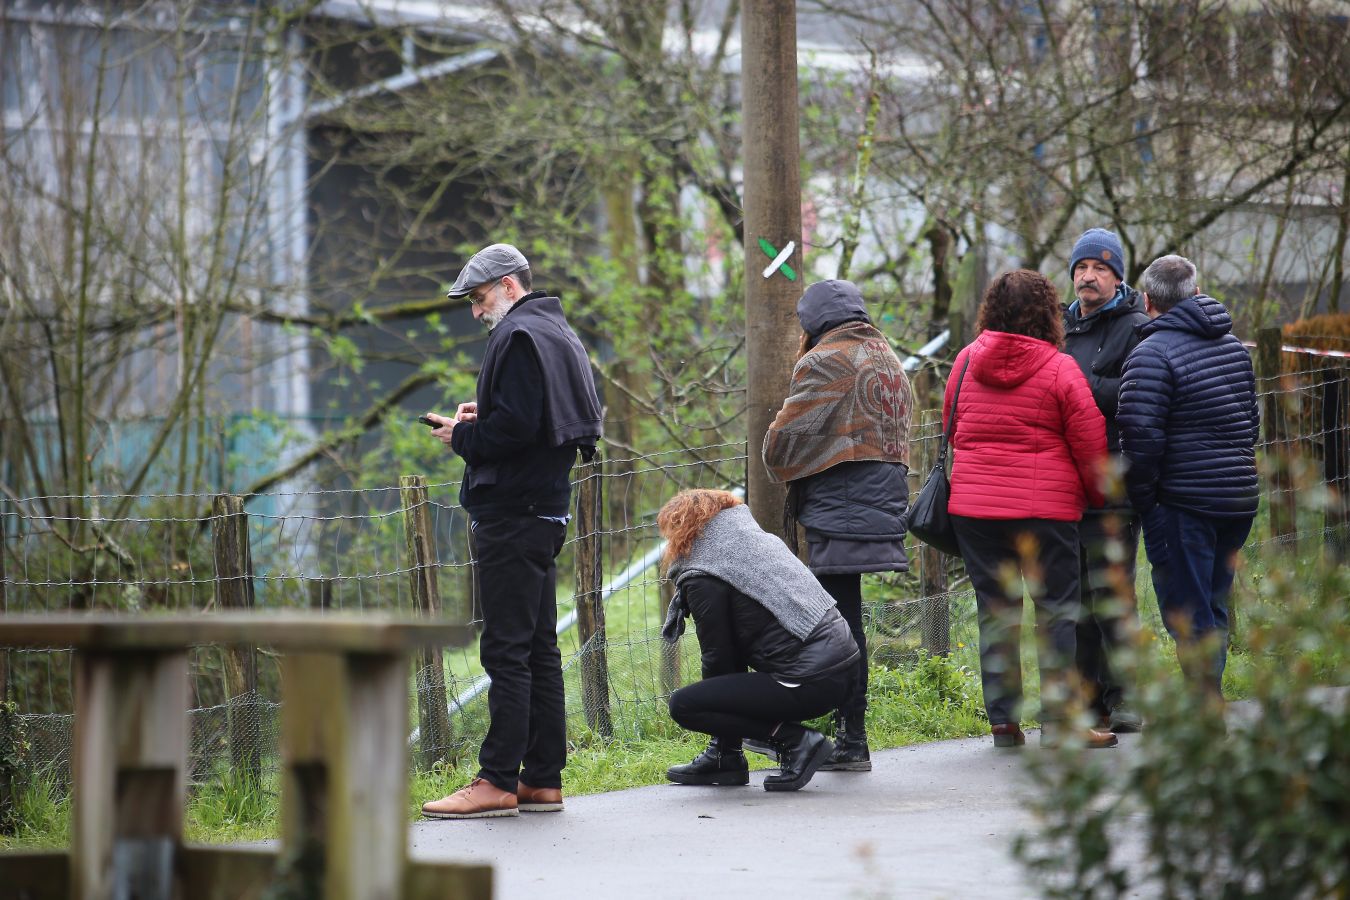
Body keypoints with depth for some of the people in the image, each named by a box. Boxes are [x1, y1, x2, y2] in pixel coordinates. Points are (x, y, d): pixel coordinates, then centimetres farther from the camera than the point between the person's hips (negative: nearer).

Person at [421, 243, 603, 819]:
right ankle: (543, 780, 14)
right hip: (546, 509, 10)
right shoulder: (559, 334, 20)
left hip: (511, 514, -10)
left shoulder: (518, 336, -12)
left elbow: (514, 427, -23)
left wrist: (463, 437, -7)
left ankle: (498, 781, -10)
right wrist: (482, 421, 11)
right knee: (538, 647, 12)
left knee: (506, 648, -9)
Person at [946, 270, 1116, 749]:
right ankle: (1058, 719, 1)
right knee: (1057, 610, 4)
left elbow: (952, 426, 16)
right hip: (1045, 507, -3)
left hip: (972, 506, 3)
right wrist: (1097, 494, 14)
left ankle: (1003, 720, 9)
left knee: (994, 611, 9)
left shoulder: (967, 360, 4)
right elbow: (1090, 443, -2)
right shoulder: (1059, 369, -6)